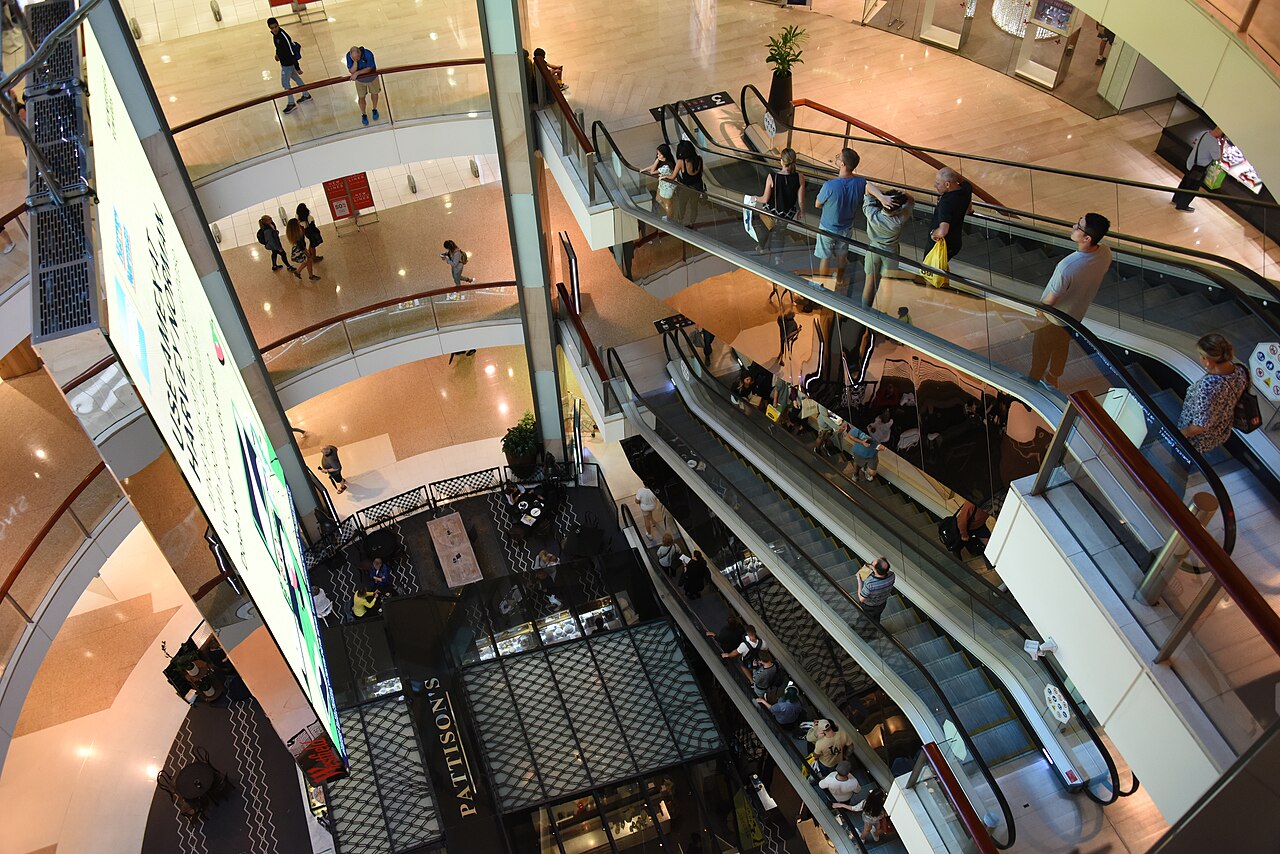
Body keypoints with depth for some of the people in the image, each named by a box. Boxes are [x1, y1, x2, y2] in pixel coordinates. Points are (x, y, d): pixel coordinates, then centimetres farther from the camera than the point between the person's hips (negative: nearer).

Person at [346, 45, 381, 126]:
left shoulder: (368, 54, -36)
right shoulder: (349, 55, -28)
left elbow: (369, 69, -24)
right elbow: (351, 71, -26)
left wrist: (357, 73, -29)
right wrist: (355, 61, -42)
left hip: (372, 78, -1)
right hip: (359, 80, 1)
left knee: (374, 93, 23)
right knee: (361, 97, 12)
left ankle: (375, 110, 52)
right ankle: (363, 115, 37)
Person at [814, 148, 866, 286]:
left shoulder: (830, 186, -35)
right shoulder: (861, 183, -22)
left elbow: (818, 205, -15)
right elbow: (860, 203, -3)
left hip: (828, 229, -4)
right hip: (847, 228, 4)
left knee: (825, 257, 19)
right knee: (842, 255, 28)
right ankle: (840, 279, 50)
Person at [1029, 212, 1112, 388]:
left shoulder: (1067, 267, -44)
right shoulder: (1106, 253, -23)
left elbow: (1049, 302, -29)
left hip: (1053, 318, -6)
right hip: (1076, 314, 6)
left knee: (1041, 350, 22)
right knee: (1062, 346, 31)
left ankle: (1034, 381, 46)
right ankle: (1053, 378, 55)